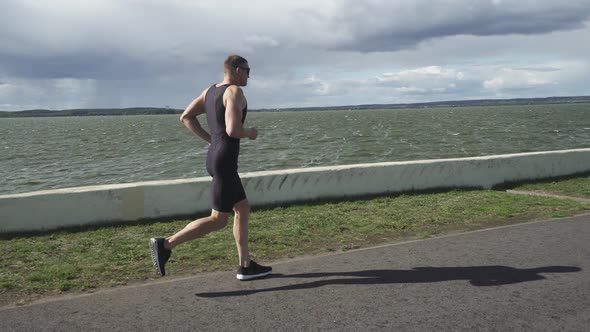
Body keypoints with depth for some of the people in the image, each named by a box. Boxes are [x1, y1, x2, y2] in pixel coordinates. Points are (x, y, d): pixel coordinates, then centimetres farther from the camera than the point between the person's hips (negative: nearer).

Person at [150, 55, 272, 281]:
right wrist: (251, 133, -4)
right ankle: (165, 245, -5)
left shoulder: (210, 90, 13)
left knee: (243, 210, 15)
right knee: (218, 221, -3)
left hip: (215, 158, 10)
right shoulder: (235, 92, -14)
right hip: (225, 162, -10)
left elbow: (186, 117, 13)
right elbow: (233, 130, -25)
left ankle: (246, 266, 19)